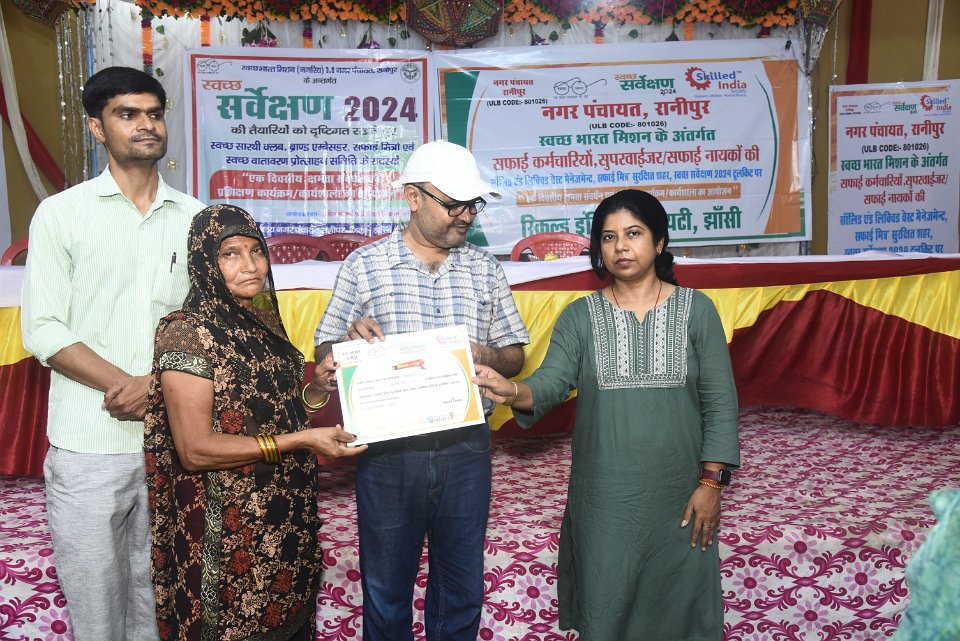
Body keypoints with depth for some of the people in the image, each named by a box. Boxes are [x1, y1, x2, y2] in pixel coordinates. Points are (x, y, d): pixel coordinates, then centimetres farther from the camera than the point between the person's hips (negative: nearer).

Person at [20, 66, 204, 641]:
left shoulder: (195, 217, 8)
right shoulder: (62, 214, 3)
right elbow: (43, 331, -3)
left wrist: (156, 383, -9)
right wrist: (126, 385, -13)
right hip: (89, 446, -2)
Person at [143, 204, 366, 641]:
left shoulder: (264, 320, 7)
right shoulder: (186, 335, -16)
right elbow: (194, 450, -21)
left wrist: (319, 391, -1)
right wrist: (301, 441, -23)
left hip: (288, 519, 7)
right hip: (228, 530, -7)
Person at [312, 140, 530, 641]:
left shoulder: (486, 269, 6)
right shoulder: (363, 266, 0)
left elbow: (515, 356, 9)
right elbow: (325, 355, 4)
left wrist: (486, 355, -13)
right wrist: (351, 338, -19)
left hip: (466, 449, 2)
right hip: (389, 450, -1)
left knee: (461, 589, 16)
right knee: (386, 588, 14)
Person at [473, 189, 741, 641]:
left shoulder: (696, 309, 0)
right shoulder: (580, 316, 2)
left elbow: (720, 402, -1)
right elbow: (551, 382, -10)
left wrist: (711, 483, -6)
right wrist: (514, 392, -32)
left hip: (677, 495, 0)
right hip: (603, 496, 1)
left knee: (675, 602, 13)